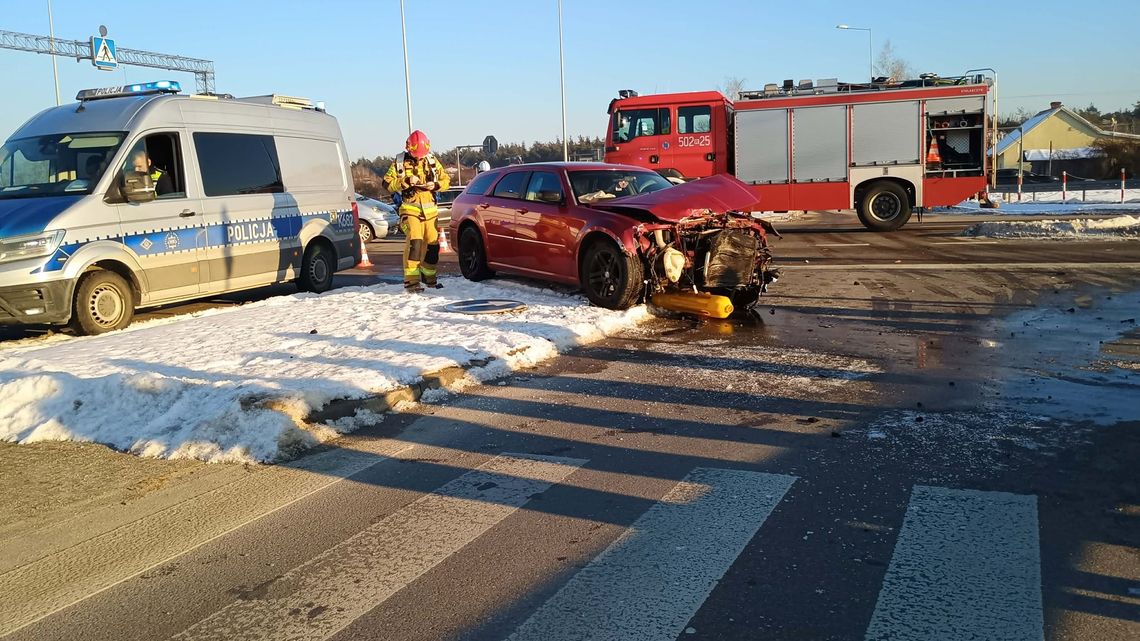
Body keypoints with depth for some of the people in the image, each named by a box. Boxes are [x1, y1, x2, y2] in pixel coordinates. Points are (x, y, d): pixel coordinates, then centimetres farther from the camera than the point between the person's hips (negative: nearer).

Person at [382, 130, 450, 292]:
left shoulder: (432, 160, 9)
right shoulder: (400, 162, 0)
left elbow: (446, 180, 12)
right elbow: (387, 183, -4)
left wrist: (435, 185, -9)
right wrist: (406, 181, -17)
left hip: (429, 210, 4)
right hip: (410, 210, -4)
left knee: (432, 243, 7)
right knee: (414, 242, -18)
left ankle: (428, 276, 26)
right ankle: (411, 281, -17)